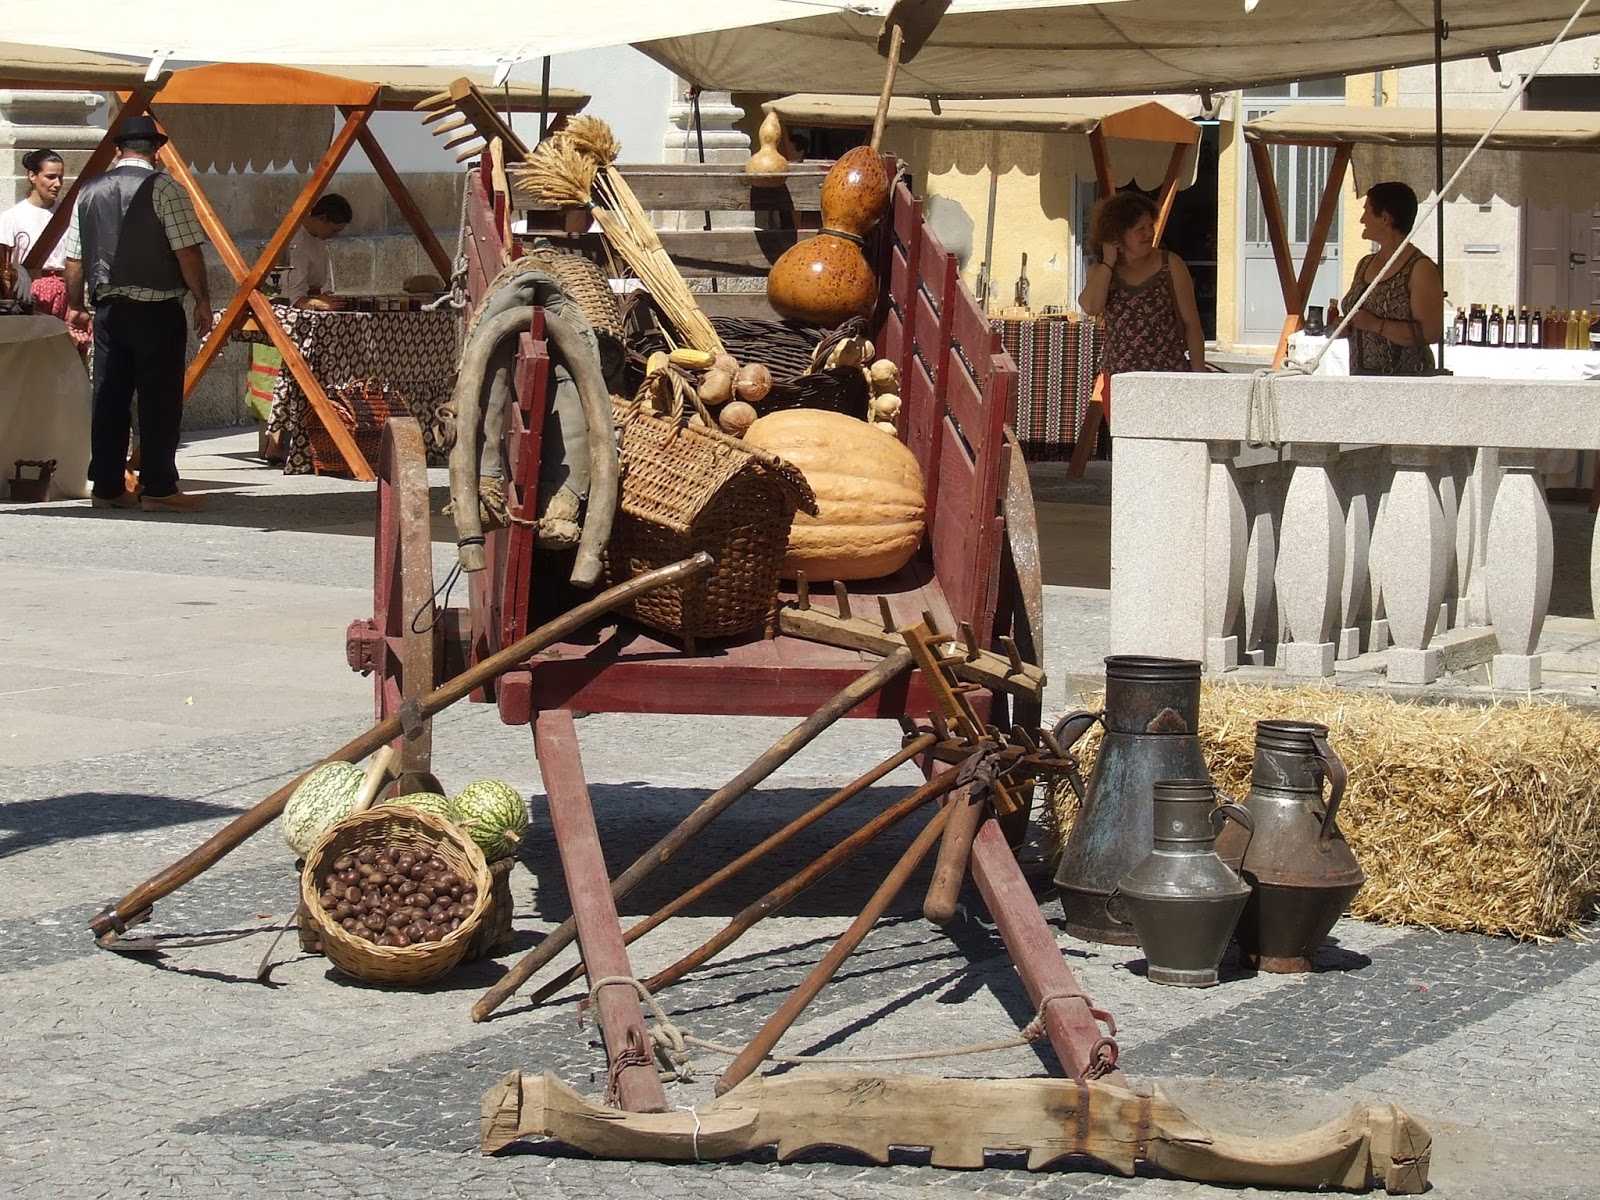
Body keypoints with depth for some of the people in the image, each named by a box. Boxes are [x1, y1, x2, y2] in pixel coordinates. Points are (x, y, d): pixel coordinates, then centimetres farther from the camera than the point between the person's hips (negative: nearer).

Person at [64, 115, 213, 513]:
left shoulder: (89, 192, 8)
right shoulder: (166, 189, -8)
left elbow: (74, 259, 12)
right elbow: (188, 252, -12)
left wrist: (76, 305, 23)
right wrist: (202, 300, -2)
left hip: (108, 308, 5)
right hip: (157, 309, -5)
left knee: (108, 400, 9)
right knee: (159, 401, -2)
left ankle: (106, 487, 13)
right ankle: (157, 489, -2)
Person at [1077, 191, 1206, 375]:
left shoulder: (1170, 265, 3)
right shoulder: (1100, 271, 10)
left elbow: (1192, 325, 3)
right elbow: (1091, 307, -12)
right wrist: (1108, 263, -4)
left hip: (1169, 376, -2)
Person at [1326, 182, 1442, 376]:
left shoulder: (1421, 269, -8)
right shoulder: (1364, 265, 15)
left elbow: (1430, 332, -16)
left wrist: (1376, 325, -20)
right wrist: (1343, 326, 2)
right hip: (1360, 375, 7)